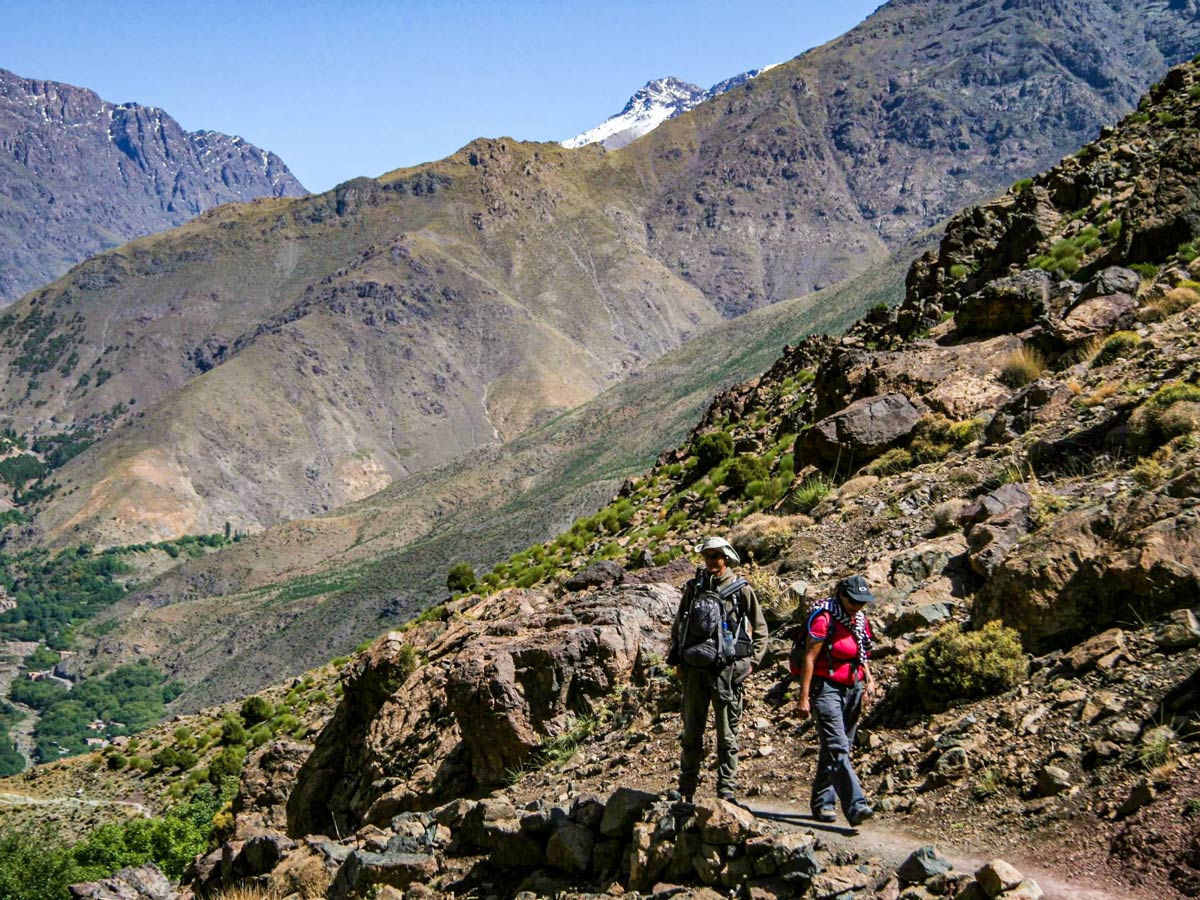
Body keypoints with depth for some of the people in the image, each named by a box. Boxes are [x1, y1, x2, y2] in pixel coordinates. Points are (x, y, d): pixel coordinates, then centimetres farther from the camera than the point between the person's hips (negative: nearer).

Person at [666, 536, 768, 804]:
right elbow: (677, 628, 18)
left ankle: (727, 790, 8)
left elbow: (760, 630, 7)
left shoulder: (742, 591, 1)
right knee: (691, 733, 8)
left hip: (727, 670, -3)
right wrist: (677, 661, 10)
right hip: (694, 669, 3)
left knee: (727, 736, 2)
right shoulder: (693, 589, 9)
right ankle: (686, 790, 15)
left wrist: (751, 662, -1)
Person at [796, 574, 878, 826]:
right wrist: (804, 698, -17)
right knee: (837, 748, -16)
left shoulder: (860, 620, 10)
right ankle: (855, 805, -26)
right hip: (827, 689, -8)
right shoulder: (824, 619, -12)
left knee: (837, 748, 10)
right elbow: (809, 658, -14)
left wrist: (869, 681, 8)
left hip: (852, 689, 8)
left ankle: (823, 803, 20)